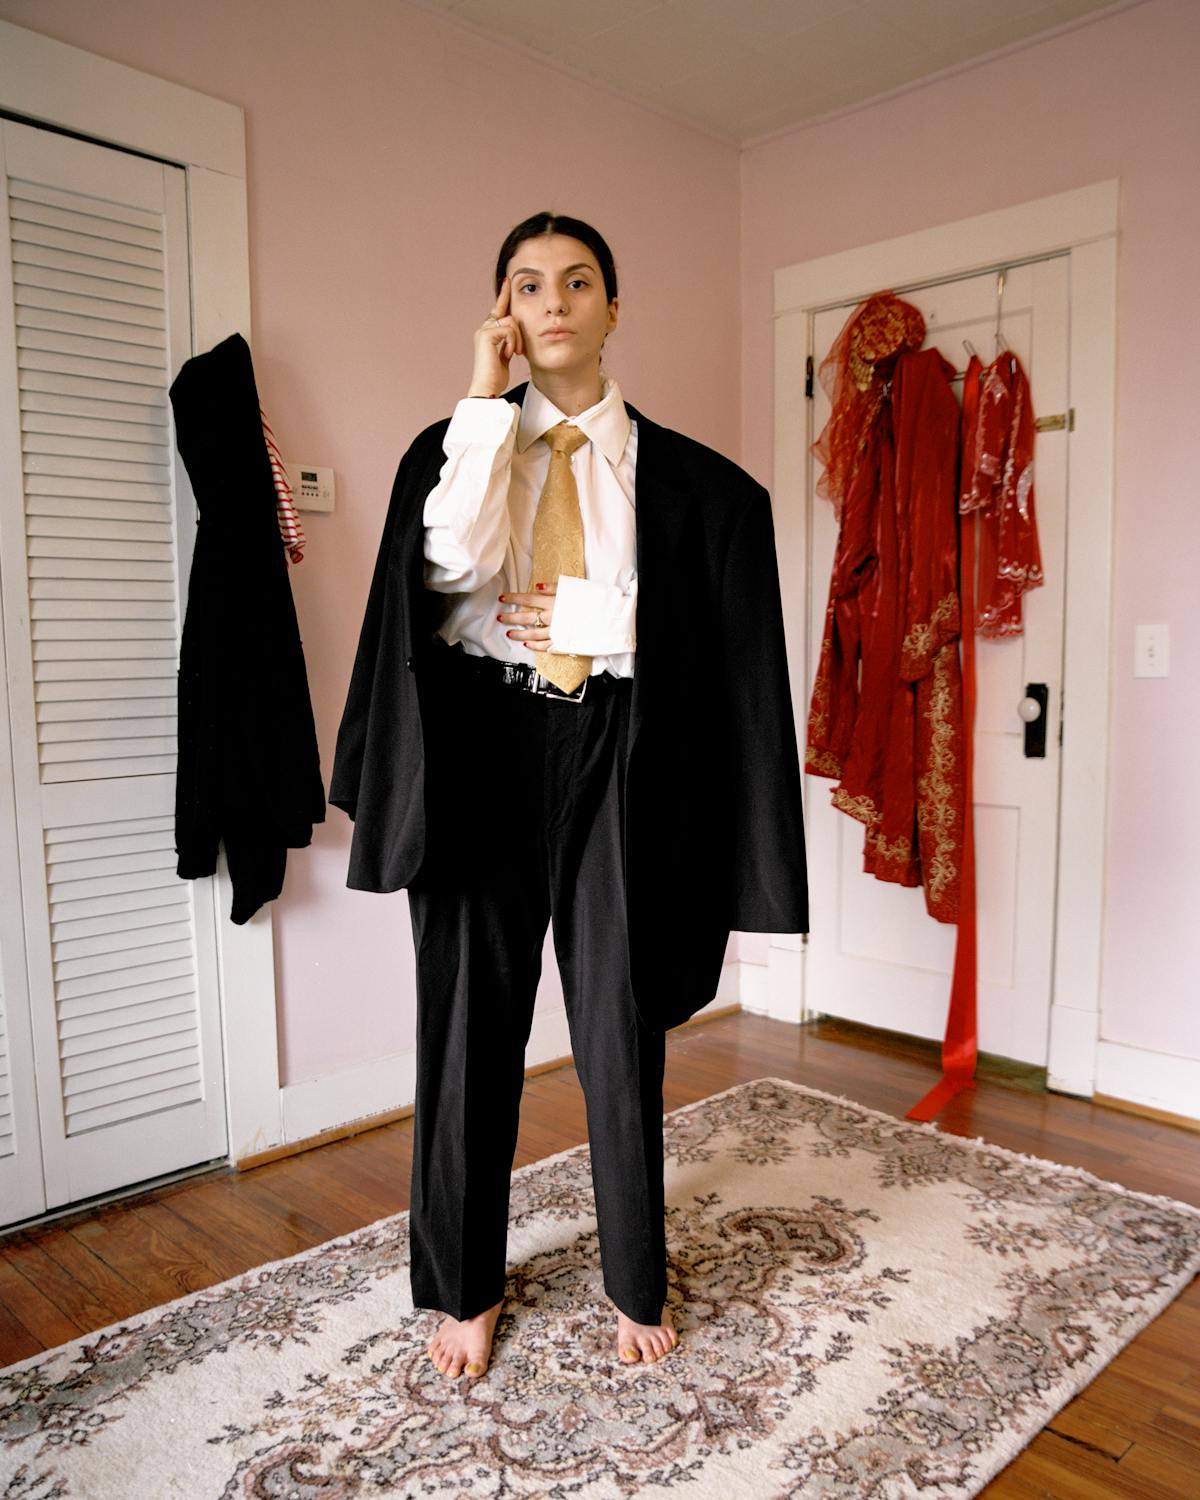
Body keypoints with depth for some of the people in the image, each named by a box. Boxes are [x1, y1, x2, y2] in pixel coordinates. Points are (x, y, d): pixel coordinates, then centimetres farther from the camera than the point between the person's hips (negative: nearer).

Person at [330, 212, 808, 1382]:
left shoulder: (678, 474, 7)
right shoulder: (458, 443, 6)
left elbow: (715, 621, -3)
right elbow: (454, 564, -15)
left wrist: (570, 612, -9)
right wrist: (487, 398, -11)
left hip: (617, 758, 0)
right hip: (482, 750, 0)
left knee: (620, 1026, 8)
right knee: (473, 1021, 8)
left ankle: (635, 1283, 31)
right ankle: (466, 1286, 30)